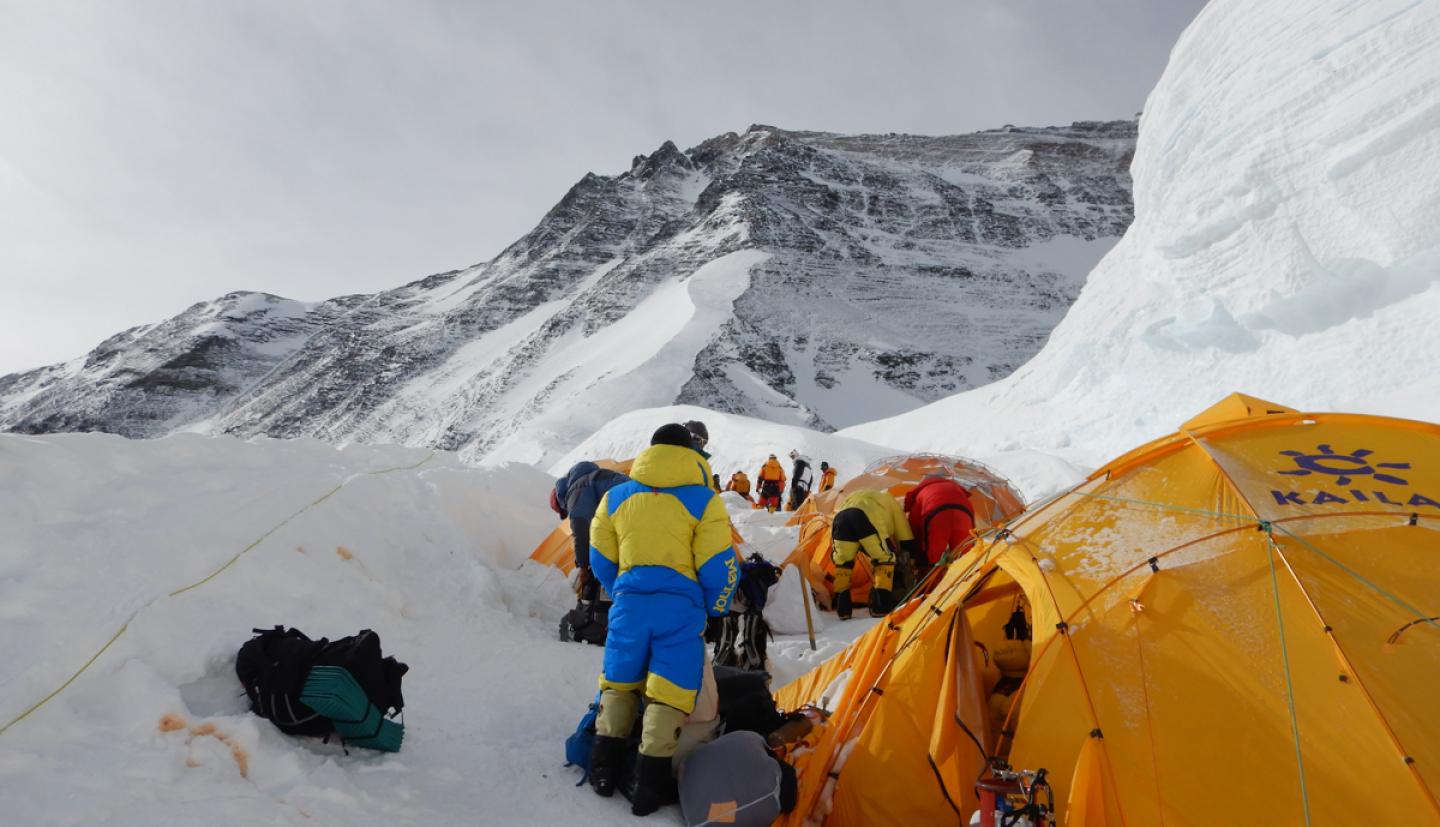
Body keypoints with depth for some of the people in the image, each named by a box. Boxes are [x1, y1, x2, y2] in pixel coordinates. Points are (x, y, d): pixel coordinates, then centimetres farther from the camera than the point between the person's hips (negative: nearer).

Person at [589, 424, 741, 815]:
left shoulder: (615, 497, 7)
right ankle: (650, 783, 8)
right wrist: (713, 609, 10)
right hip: (680, 606, -3)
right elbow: (718, 567, -5)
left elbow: (601, 559, 12)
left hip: (629, 602, 3)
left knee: (618, 684, 20)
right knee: (669, 694, 6)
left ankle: (604, 769, 24)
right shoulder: (703, 500, -3)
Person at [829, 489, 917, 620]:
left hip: (840, 517, 4)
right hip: (866, 519, -4)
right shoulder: (891, 502, 35)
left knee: (842, 562, 24)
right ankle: (881, 606, 10)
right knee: (885, 559, 16)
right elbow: (907, 541, 33)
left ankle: (842, 608, 20)